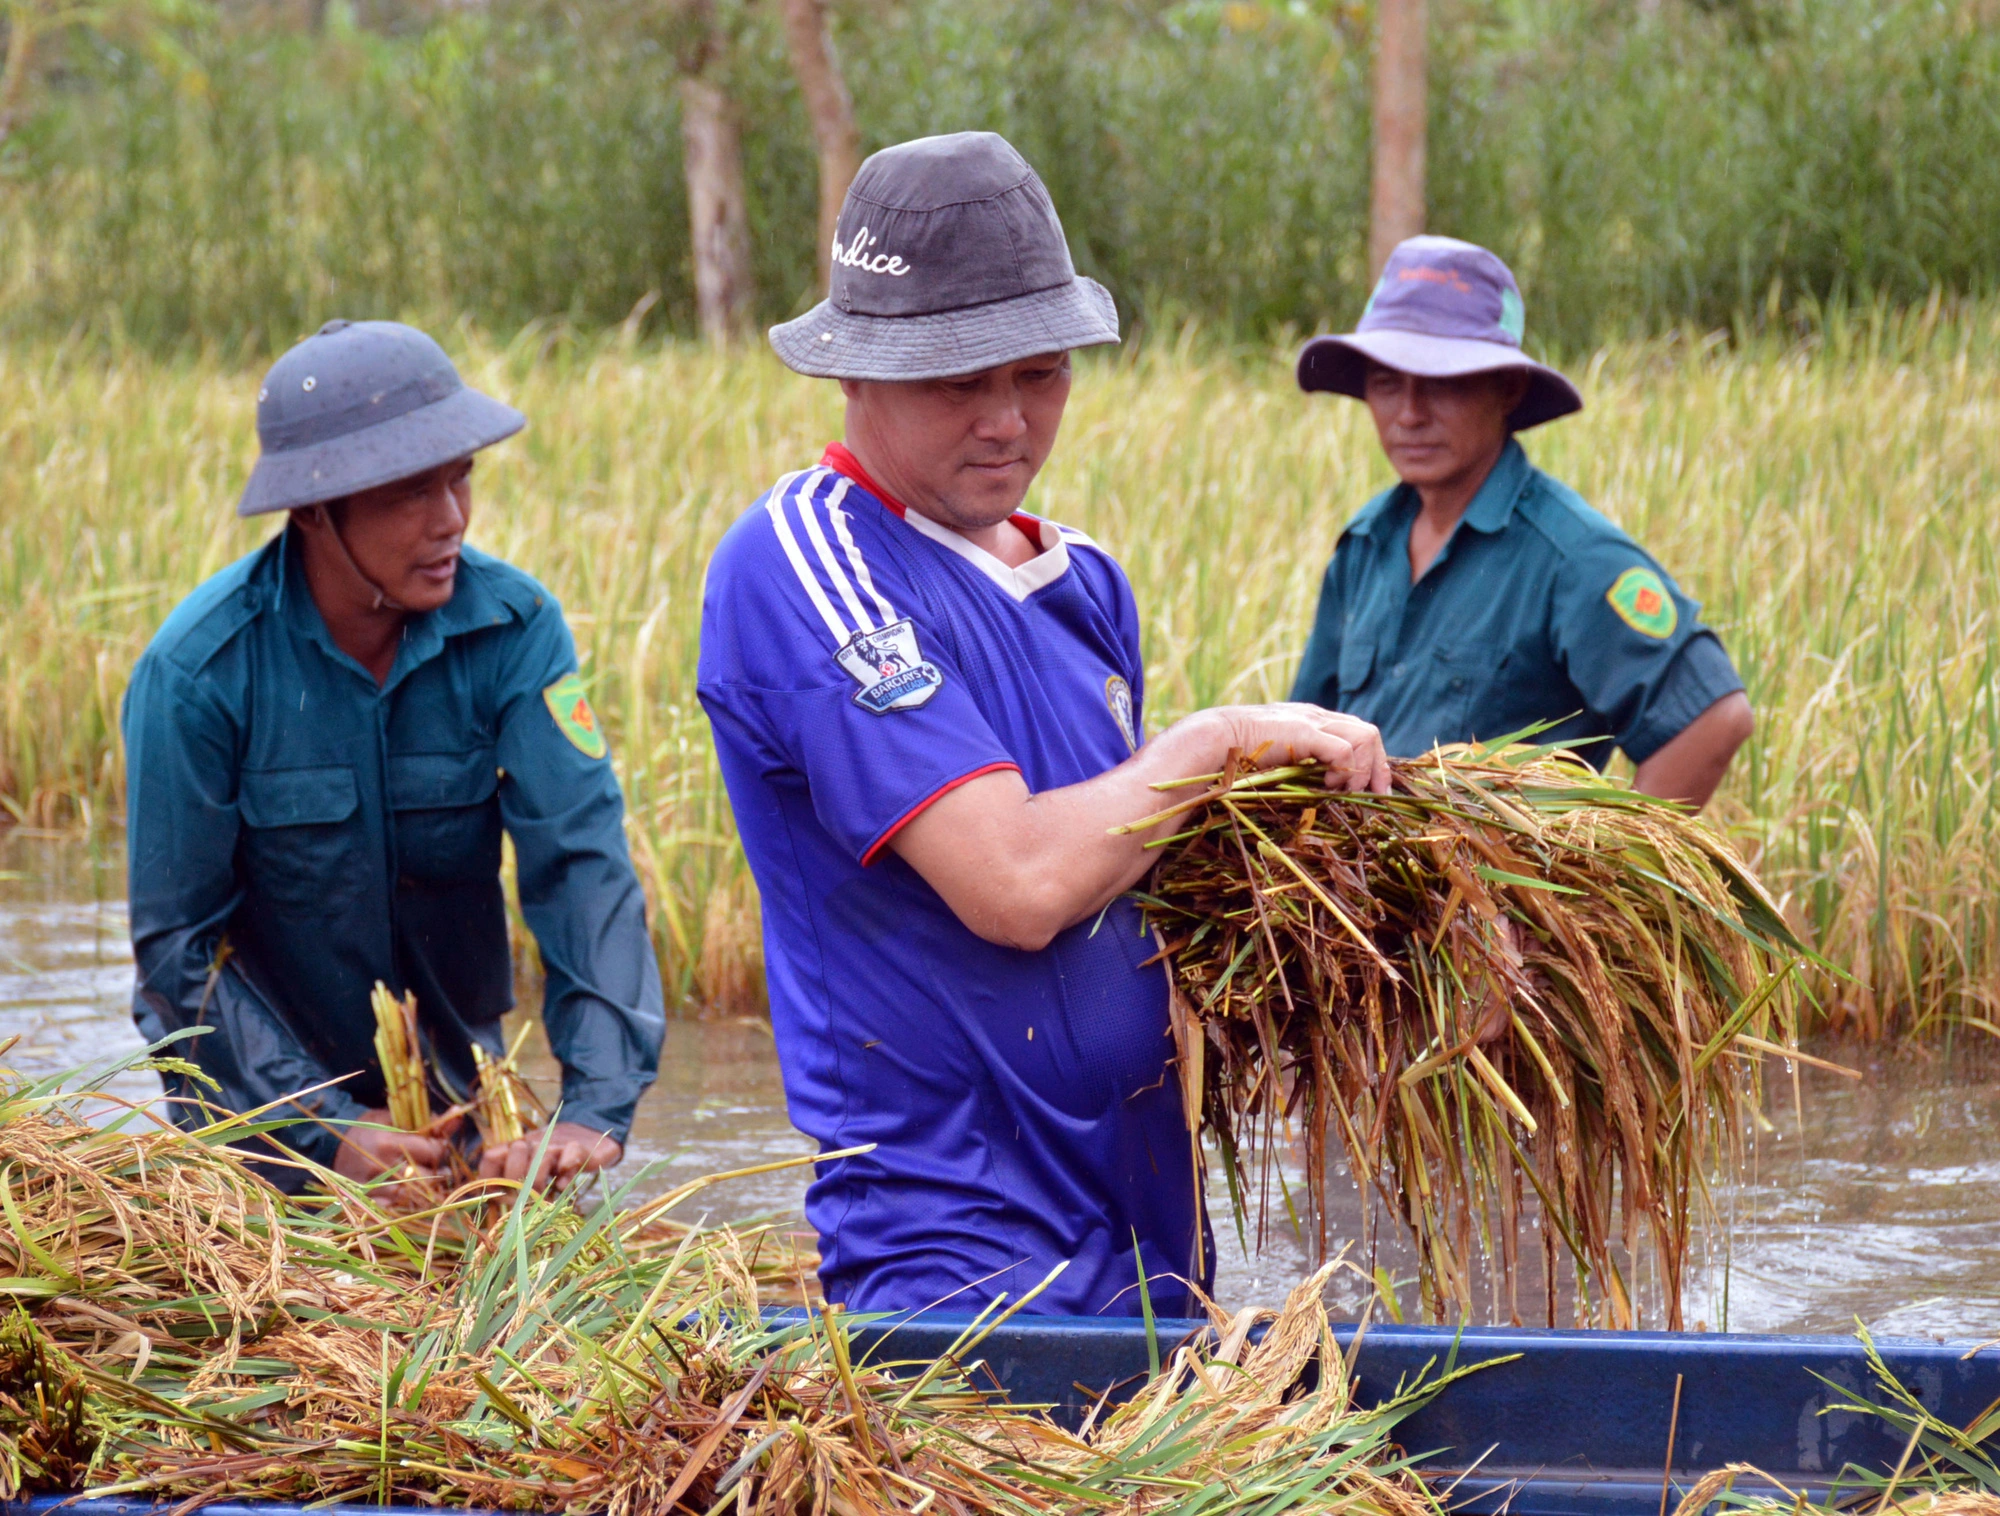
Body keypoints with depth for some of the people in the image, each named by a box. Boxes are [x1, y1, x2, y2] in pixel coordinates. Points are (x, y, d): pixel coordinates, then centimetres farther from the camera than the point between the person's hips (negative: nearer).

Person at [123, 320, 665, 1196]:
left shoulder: (513, 627, -16)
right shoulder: (197, 670, -23)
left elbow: (583, 860, -23)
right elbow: (176, 939, -18)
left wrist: (597, 1110, -37)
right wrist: (326, 1130, -28)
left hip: (453, 1082, 3)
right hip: (262, 1084, -2)